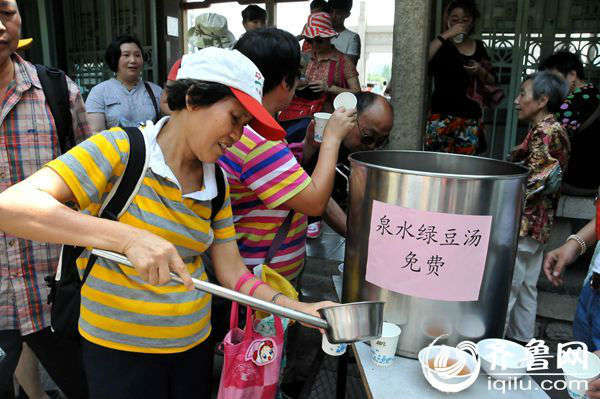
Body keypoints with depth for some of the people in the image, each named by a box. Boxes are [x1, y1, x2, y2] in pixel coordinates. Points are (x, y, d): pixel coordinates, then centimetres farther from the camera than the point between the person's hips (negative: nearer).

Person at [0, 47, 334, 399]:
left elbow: (233, 274, 1)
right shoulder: (121, 150, -17)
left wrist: (299, 308, -13)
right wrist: (129, 238, -38)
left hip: (195, 343, 5)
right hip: (120, 349, -5)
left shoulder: (216, 183, 1)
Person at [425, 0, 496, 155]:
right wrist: (446, 35, -14)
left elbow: (491, 82, 21)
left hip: (471, 118, 4)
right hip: (442, 114, -3)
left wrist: (480, 71, 0)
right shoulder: (442, 44, 5)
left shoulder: (478, 47, 16)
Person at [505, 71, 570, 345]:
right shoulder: (551, 130, 14)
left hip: (523, 223, -10)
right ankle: (522, 339, 30)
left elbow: (536, 182, -20)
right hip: (538, 224, 10)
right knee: (526, 286, 18)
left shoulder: (545, 132, -16)